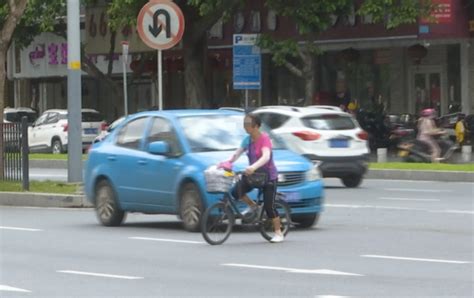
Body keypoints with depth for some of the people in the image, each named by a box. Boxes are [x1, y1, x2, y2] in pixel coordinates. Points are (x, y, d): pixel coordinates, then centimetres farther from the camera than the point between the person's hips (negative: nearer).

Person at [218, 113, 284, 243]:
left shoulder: (264, 139, -21)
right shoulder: (247, 140, 0)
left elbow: (266, 157, -35)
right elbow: (237, 153, -3)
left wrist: (253, 167, -52)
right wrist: (227, 162, -23)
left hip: (268, 175, -6)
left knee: (269, 207, -10)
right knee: (236, 191, -19)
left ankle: (278, 233, 5)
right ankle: (253, 206, 9)